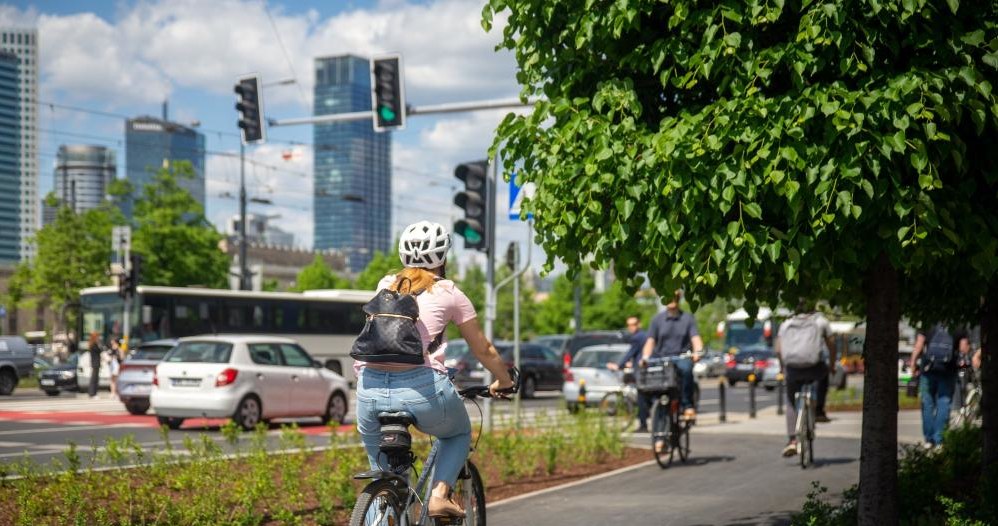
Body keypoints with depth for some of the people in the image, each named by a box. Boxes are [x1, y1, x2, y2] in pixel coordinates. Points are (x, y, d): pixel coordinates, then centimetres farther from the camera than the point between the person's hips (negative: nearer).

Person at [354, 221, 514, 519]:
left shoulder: (386, 286, 21)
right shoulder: (448, 293, 12)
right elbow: (483, 351, 22)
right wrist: (504, 382, 40)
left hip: (370, 388, 3)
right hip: (421, 386, -3)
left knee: (382, 469, 29)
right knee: (459, 433, 28)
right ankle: (440, 494, 7)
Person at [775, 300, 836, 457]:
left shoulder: (786, 324, 22)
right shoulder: (820, 321, 18)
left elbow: (778, 350, 14)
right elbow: (831, 345, 16)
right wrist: (832, 365, 29)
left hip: (792, 367, 1)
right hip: (813, 366, -1)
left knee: (792, 404, 17)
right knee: (824, 372, 35)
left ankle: (792, 440, 4)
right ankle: (819, 410, 28)